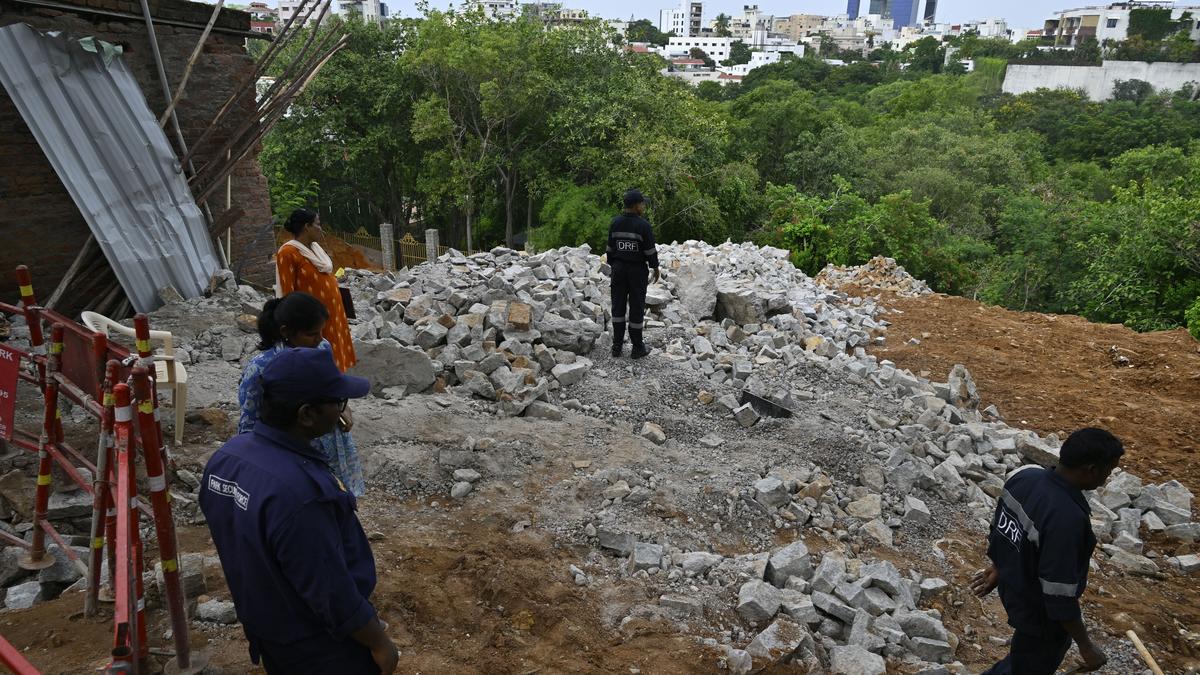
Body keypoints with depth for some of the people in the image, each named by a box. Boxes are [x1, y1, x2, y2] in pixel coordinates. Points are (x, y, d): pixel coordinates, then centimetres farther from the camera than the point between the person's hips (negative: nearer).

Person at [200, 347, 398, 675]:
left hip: (262, 626, 8)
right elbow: (332, 594, -28)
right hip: (319, 648, -8)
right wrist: (379, 643, -13)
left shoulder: (226, 455, -9)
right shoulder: (299, 492, -37)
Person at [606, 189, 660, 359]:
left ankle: (617, 345, 13)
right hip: (637, 270, -4)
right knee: (636, 307, 3)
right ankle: (637, 347, 9)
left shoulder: (615, 223, 1)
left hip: (619, 268, 4)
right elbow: (650, 250, -11)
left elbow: (610, 248, 6)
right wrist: (655, 268, 1)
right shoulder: (643, 225, -14)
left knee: (618, 305, 11)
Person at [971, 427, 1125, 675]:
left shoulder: (1025, 476, -11)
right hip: (1039, 612, -8)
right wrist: (1086, 646, -17)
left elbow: (999, 528, 4)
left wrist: (997, 568, 20)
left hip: (1013, 589, 8)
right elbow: (1059, 592, -30)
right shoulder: (1067, 518, -35)